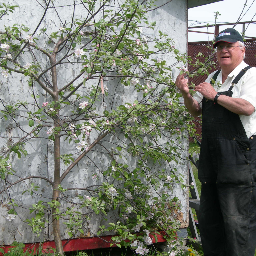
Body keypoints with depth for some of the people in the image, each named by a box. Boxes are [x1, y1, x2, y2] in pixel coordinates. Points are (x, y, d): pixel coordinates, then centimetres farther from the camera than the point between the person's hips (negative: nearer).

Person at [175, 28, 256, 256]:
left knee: (237, 220, -7)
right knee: (208, 218, 15)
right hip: (211, 156, 8)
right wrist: (186, 94, 4)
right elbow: (196, 111, 23)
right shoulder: (213, 77, 19)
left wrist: (215, 95, -13)